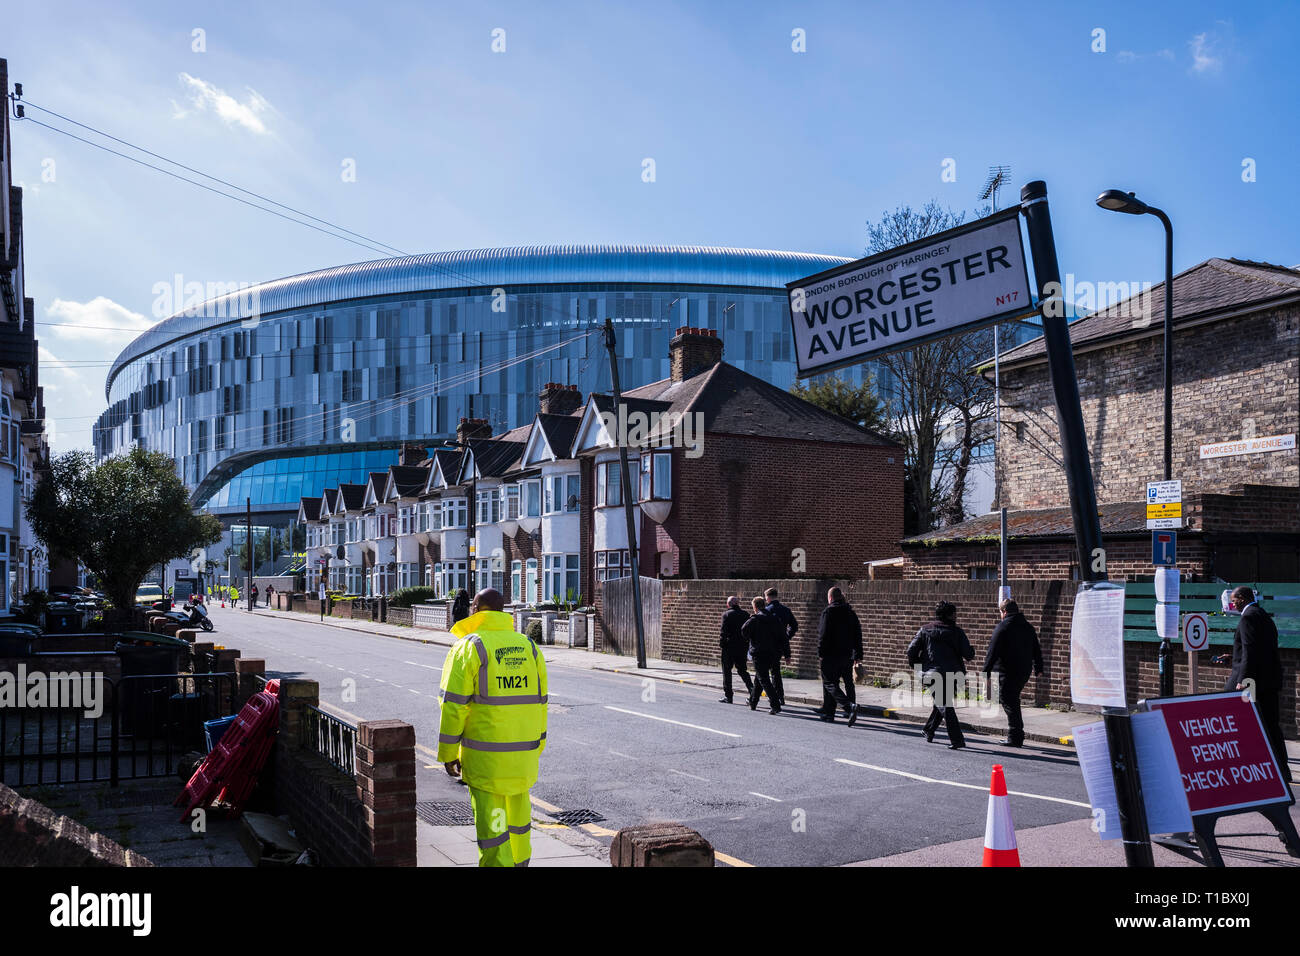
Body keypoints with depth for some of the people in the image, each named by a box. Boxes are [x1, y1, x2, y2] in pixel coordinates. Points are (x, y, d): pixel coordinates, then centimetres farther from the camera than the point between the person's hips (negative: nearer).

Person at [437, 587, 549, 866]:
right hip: (524, 754, 5)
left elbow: (454, 706, -11)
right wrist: (535, 749, 18)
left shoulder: (468, 647, -8)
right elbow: (539, 703, 11)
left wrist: (447, 753, -4)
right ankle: (520, 860, 34)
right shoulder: (528, 647, 8)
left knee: (491, 822, 2)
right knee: (518, 812, 21)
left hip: (485, 756, -5)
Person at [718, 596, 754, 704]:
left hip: (729, 646, -5)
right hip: (743, 647, 5)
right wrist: (747, 644, 10)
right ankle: (751, 688, -4)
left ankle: (728, 696, 6)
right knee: (742, 670, 16)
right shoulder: (745, 615, 6)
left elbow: (724, 631, -13)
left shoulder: (726, 614, -8)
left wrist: (721, 643, -4)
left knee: (727, 671, 5)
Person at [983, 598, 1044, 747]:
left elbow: (993, 651, -13)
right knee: (1013, 701, 18)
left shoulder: (1002, 627, -10)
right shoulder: (1028, 627, 12)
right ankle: (1017, 736, 20)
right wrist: (1038, 669, 27)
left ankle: (1014, 738, -3)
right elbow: (1036, 650, 19)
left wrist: (986, 671, -9)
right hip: (1024, 671, 7)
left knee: (1009, 703, -2)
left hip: (1007, 672, -7)